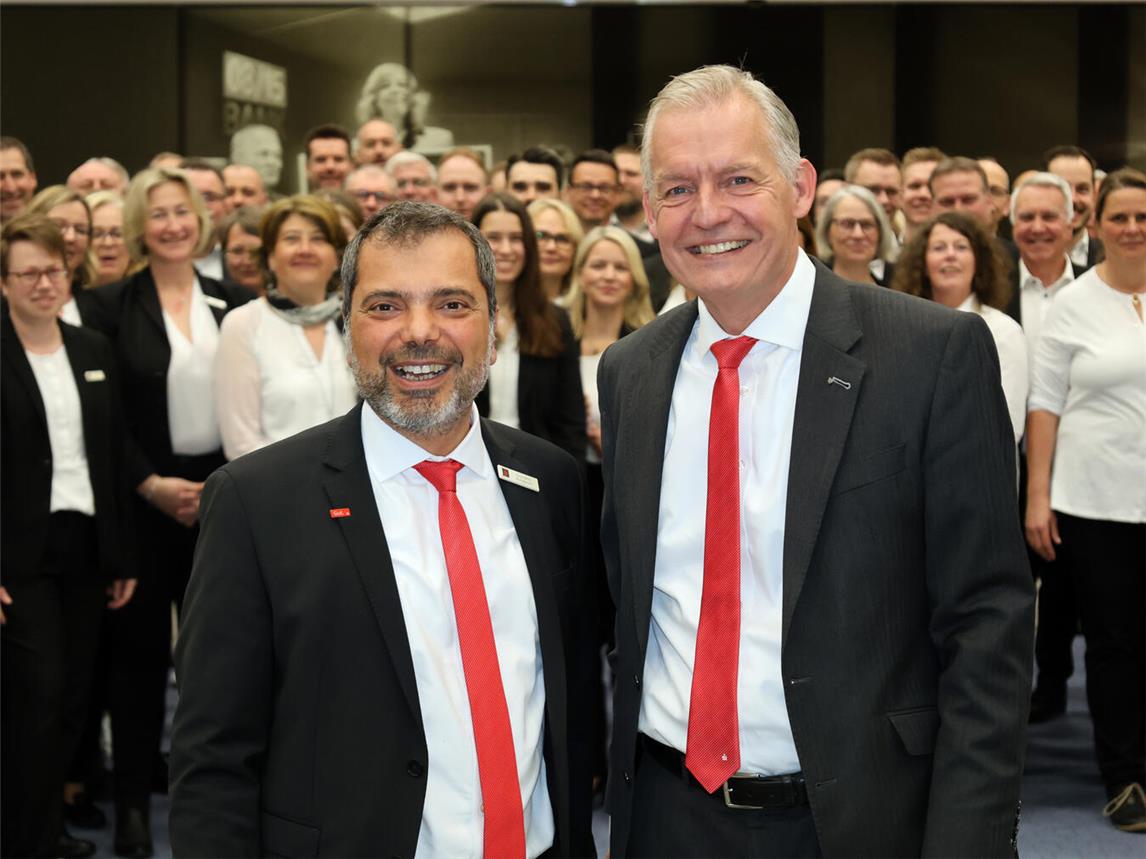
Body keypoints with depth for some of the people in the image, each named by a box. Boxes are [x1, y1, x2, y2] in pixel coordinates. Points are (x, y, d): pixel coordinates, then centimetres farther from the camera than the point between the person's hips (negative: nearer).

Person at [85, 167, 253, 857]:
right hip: (144, 500, -2)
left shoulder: (235, 303, 5)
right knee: (140, 646, 5)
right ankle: (134, 798, 15)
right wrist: (153, 484, -13)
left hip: (223, 493, 2)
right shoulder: (113, 307, -4)